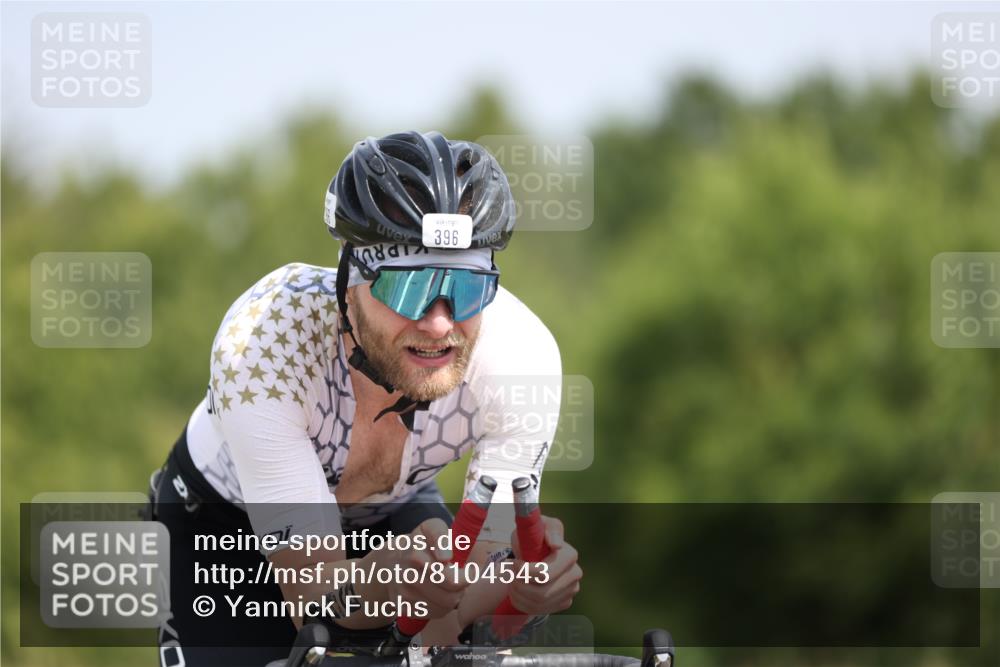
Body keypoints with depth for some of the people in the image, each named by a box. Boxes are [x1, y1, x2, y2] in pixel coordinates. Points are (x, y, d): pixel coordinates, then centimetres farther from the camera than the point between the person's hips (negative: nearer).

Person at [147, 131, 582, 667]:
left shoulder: (521, 358, -32)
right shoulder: (260, 344, -38)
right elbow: (311, 592, -37)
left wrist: (523, 579, -52)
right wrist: (396, 577, -60)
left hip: (392, 511, 2)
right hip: (230, 523, -1)